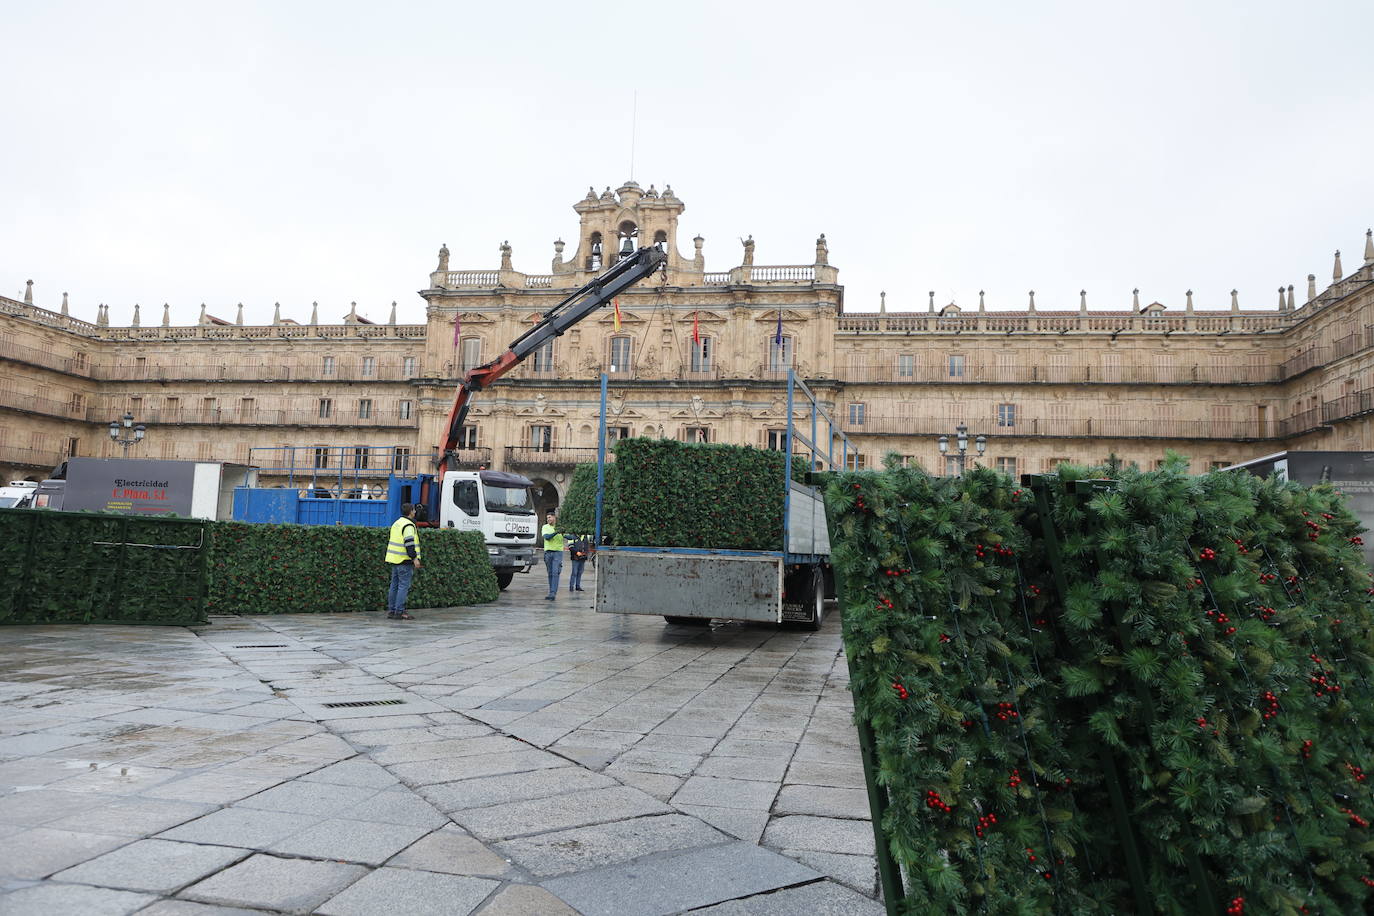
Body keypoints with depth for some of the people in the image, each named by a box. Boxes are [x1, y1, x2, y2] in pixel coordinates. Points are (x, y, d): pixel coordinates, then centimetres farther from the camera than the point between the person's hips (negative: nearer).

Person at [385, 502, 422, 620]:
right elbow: (409, 543, -21)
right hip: (405, 561, -10)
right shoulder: (408, 525, -13)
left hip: (394, 559, 10)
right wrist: (415, 558, -20)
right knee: (404, 586, -7)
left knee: (394, 585, 12)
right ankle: (399, 612, -8)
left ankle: (391, 611, 14)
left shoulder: (397, 523, 17)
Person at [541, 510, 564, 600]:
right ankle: (551, 592, 17)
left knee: (555, 573, -13)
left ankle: (553, 593, -18)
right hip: (548, 552, 2)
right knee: (550, 573, 8)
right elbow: (546, 537, -11)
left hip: (558, 552, -2)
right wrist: (555, 533, -22)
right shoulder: (545, 527, 6)